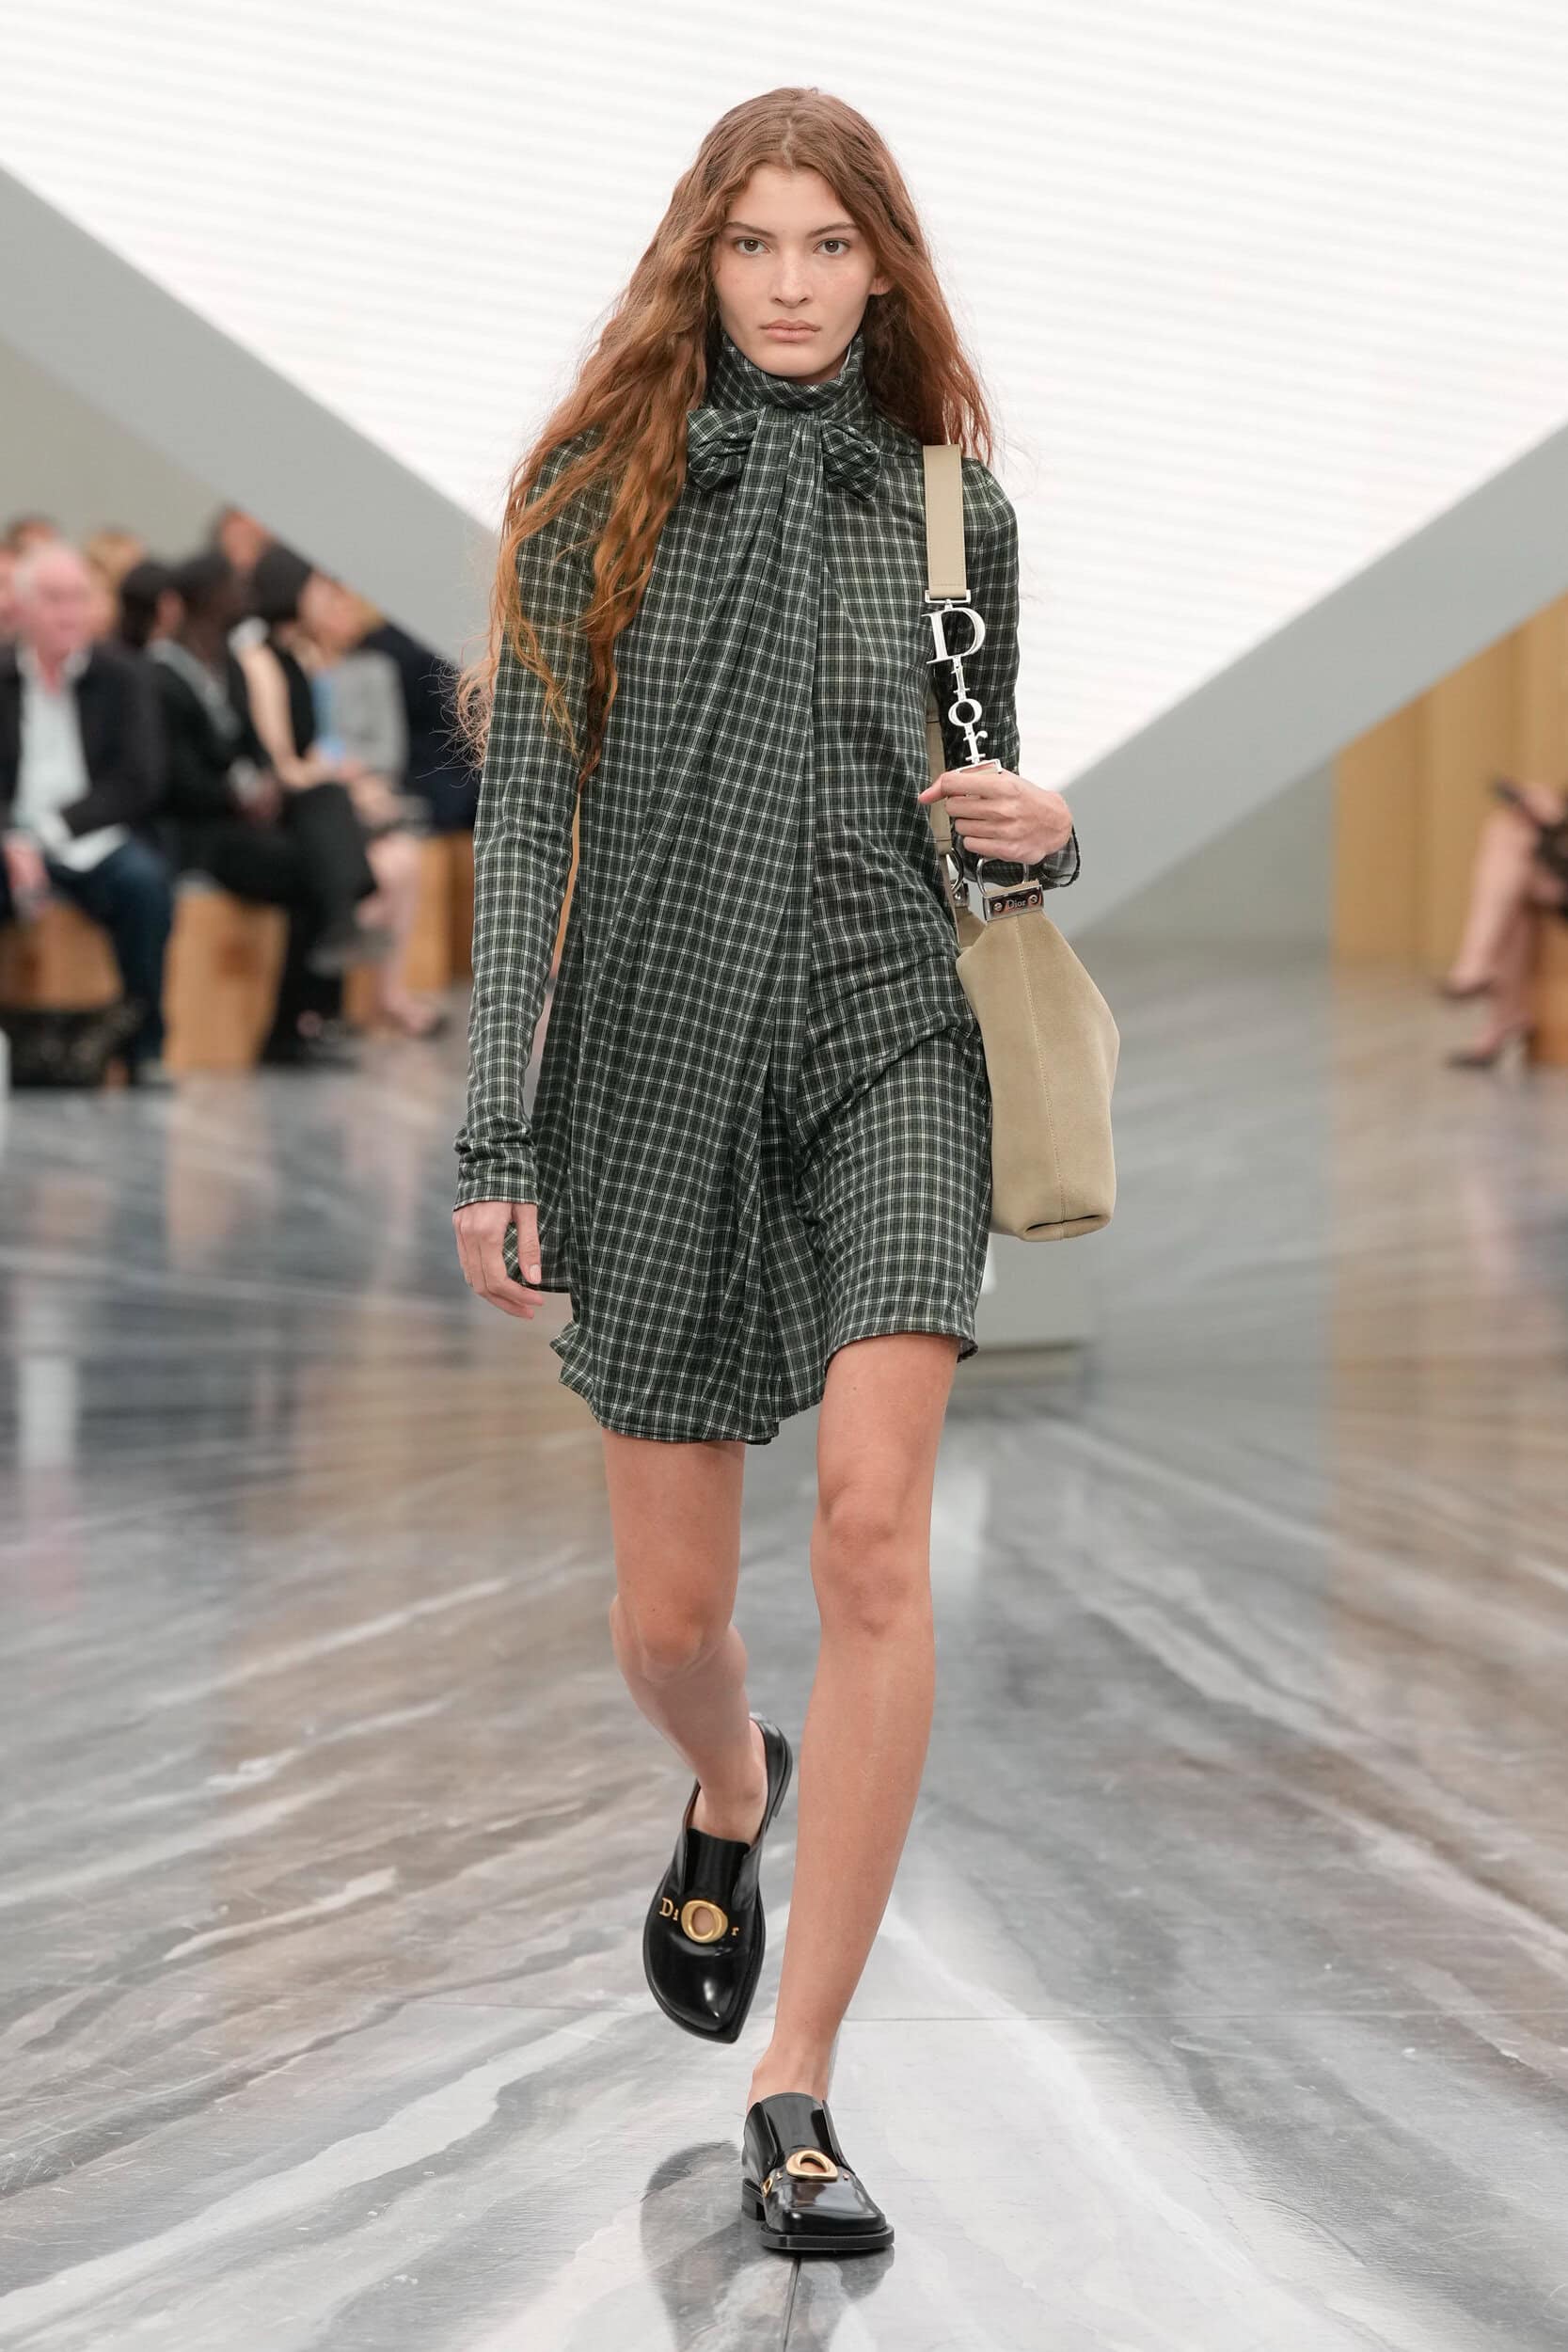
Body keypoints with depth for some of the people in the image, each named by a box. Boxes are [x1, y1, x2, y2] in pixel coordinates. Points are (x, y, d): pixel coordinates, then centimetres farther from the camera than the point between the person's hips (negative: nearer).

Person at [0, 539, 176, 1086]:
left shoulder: (121, 677, 8)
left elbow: (137, 783, 0)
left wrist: (50, 831, -10)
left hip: (92, 838, 0)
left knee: (145, 879, -32)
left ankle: (146, 1050, -21)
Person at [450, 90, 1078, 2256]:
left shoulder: (951, 505, 7)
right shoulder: (598, 489, 1)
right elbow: (526, 816, -2)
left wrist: (1042, 832, -7)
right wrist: (499, 1139, -7)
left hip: (890, 1042, 0)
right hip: (660, 1058, 0)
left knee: (876, 1523, -19)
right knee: (671, 1609, 6)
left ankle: (794, 2094, -11)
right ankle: (733, 1794, 46)